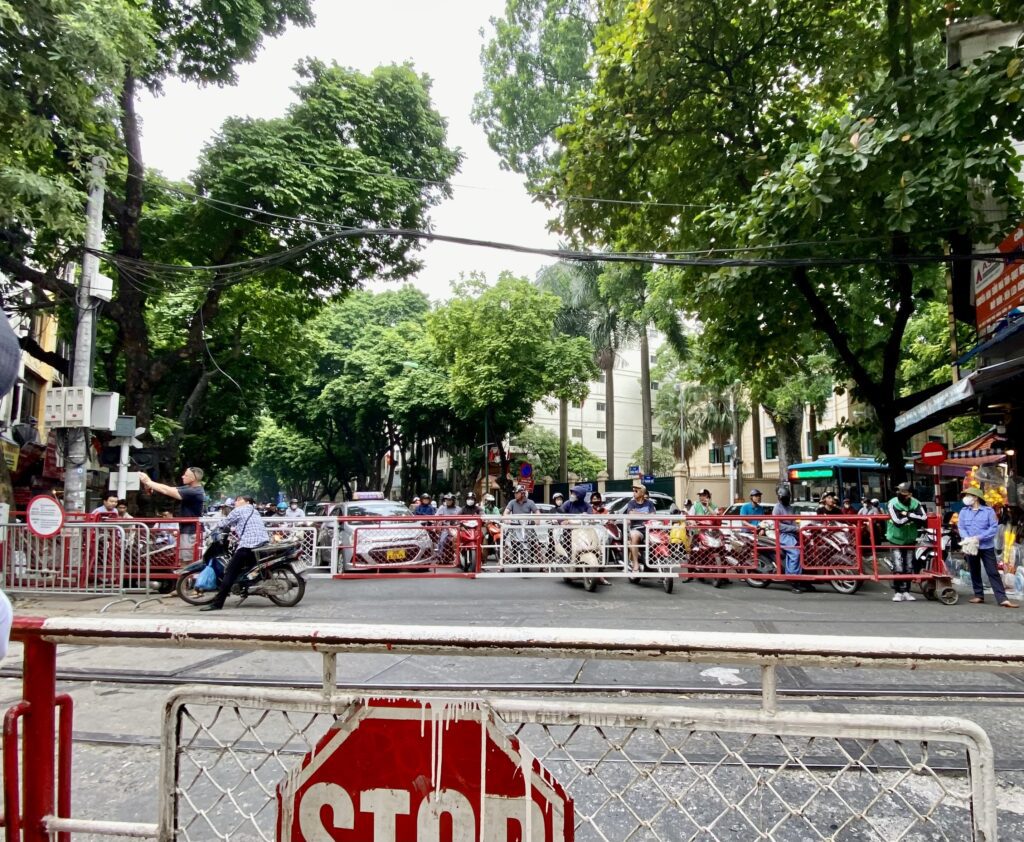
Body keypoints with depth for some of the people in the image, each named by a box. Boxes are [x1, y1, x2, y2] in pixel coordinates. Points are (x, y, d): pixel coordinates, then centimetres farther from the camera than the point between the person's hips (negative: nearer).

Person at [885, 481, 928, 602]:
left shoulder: (915, 503, -4)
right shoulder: (893, 503, -16)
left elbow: (923, 517, -18)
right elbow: (897, 521, -27)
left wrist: (909, 514, -25)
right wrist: (911, 516, -22)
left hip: (910, 539, 4)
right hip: (896, 539, -4)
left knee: (909, 567, 9)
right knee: (898, 567, -9)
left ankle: (906, 591, 19)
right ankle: (898, 592, 1)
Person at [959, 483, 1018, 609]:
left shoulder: (988, 511, -4)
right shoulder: (963, 511, 6)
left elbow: (994, 528, -10)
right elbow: (961, 527, -1)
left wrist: (979, 537, -19)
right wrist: (967, 539, -19)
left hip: (987, 546, -3)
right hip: (970, 547, 3)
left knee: (993, 572, -4)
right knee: (974, 572, 10)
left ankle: (1002, 599, -6)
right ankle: (979, 595, 21)